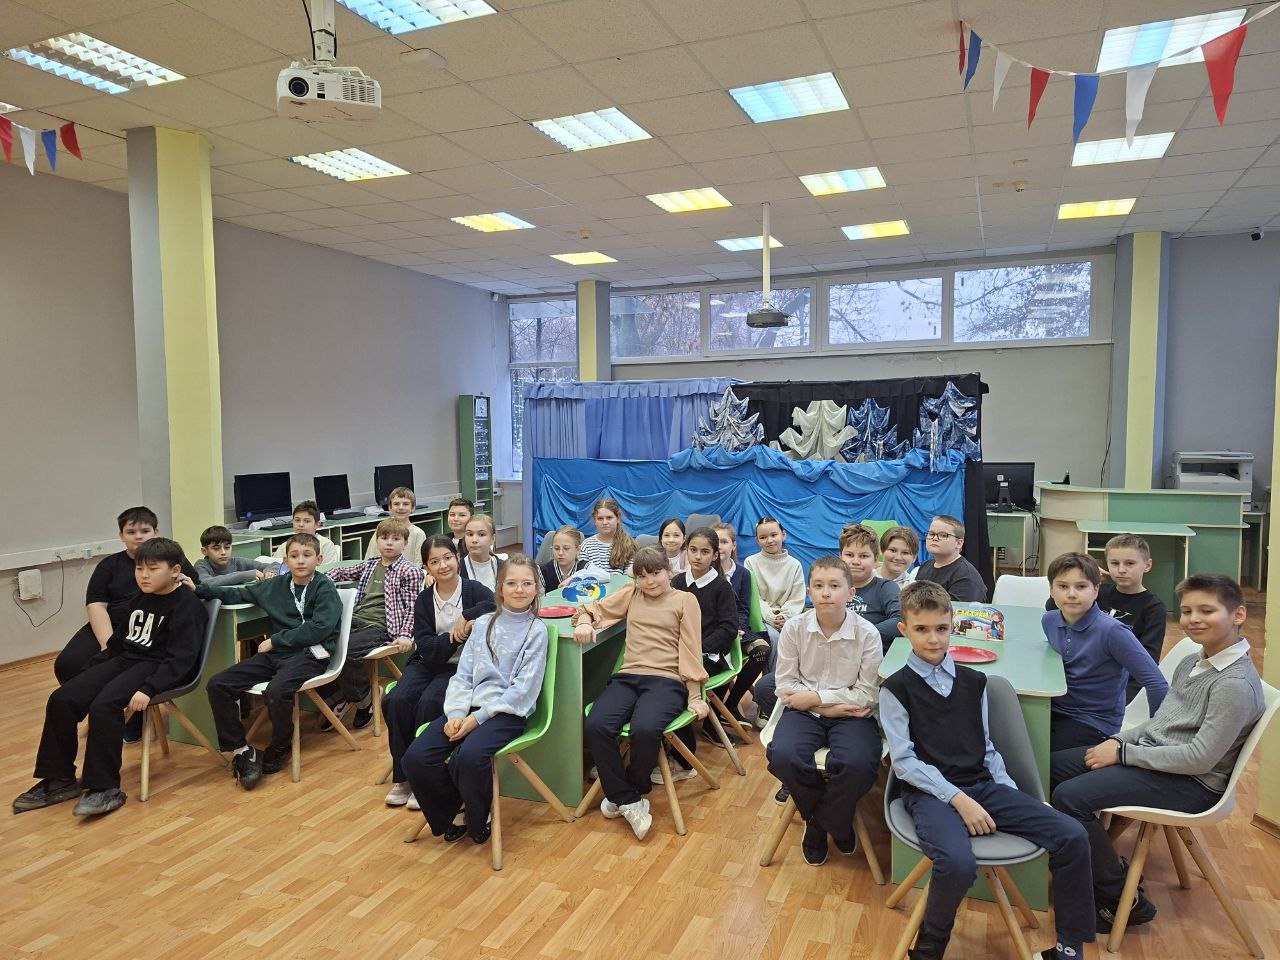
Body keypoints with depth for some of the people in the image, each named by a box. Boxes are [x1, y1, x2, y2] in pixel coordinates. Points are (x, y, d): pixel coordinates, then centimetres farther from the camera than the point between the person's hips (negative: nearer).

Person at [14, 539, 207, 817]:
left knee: (103, 706, -31)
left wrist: (148, 689, -29)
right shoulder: (139, 600, 16)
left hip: (156, 667, -9)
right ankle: (59, 779, 8)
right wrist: (91, 670, 14)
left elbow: (180, 659, -19)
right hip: (125, 659, 9)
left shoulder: (186, 605, -12)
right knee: (61, 699, -4)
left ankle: (105, 788, -20)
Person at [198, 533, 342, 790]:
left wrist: (275, 640, -10)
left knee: (276, 691, -34)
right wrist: (199, 590, 11)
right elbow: (238, 594, 24)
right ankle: (241, 750, -1)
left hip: (309, 654, -6)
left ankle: (280, 748, -4)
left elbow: (320, 628, -13)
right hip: (276, 653, 6)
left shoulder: (325, 588, -2)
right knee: (217, 685, -10)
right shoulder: (276, 585, 15)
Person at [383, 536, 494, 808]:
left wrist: (467, 616, -27)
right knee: (396, 700, -21)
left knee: (429, 702, -29)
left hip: (461, 666, -4)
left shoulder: (474, 590, -6)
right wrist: (457, 634, -19)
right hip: (428, 663, 4)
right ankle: (402, 777, -4)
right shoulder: (424, 600, 4)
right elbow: (426, 648, -6)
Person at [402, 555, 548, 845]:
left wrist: (477, 718, -14)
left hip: (507, 712, -5)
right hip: (468, 708, 5)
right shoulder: (484, 624, 14)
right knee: (415, 758, -16)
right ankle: (450, 813, 10)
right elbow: (463, 675, 10)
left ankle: (477, 822, -2)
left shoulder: (536, 630, -1)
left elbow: (523, 689, -8)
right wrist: (456, 714, -9)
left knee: (469, 756, -33)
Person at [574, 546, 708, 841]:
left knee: (645, 730, -34)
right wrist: (584, 623, 0)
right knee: (595, 726, -26)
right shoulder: (631, 594, 21)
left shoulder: (685, 600, 11)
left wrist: (694, 696, 1)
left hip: (666, 680, -3)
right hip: (628, 676, 4)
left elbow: (690, 651, 6)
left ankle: (622, 793, -3)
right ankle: (629, 801, -9)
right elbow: (593, 608, 24)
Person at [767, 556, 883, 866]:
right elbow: (785, 688, -3)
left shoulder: (867, 633, -7)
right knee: (782, 757, -28)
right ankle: (835, 823, 5)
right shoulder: (794, 628, -4)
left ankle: (819, 823, 3)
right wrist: (832, 706, -12)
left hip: (851, 715, -1)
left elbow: (867, 695, -8)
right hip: (804, 713, 2)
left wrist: (815, 697, -13)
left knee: (858, 765, -32)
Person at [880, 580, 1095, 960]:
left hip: (983, 785, 6)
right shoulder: (896, 689, -4)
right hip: (930, 793, -5)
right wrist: (957, 798, -17)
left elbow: (986, 748, 16)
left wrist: (1016, 797, 3)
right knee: (959, 864, -35)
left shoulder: (973, 682, 11)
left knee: (1073, 837, -10)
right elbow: (904, 761, -8)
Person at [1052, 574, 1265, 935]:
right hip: (1151, 755, 9)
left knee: (1070, 796, -23)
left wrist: (1124, 753, -18)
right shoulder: (1192, 663, 8)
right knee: (1052, 766, 5)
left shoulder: (1235, 684, -20)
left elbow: (1201, 758, -23)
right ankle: (1095, 864, 17)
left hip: (1191, 784, -9)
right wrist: (1117, 740, -1)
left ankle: (1121, 901, -4)